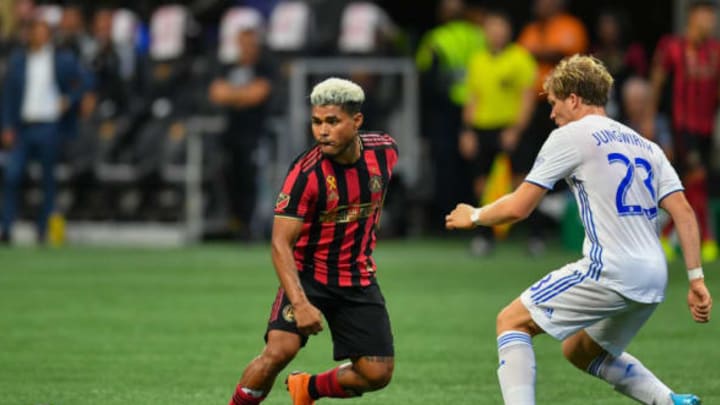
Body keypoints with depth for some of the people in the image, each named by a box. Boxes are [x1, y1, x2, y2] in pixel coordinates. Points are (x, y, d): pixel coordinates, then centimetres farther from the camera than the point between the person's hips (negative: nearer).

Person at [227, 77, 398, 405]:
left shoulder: (384, 151, -9)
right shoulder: (306, 173, -23)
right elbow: (281, 243, -24)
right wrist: (300, 303, -36)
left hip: (358, 279, 4)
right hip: (308, 275, -4)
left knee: (377, 374, -2)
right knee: (280, 350, -27)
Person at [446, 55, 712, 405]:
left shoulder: (571, 136, 0)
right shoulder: (645, 146, 20)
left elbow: (517, 208, -1)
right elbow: (684, 214, 10)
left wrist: (474, 216, 17)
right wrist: (696, 278, 7)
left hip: (609, 271, -8)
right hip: (653, 282, 8)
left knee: (512, 322, 4)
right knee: (580, 351, 27)